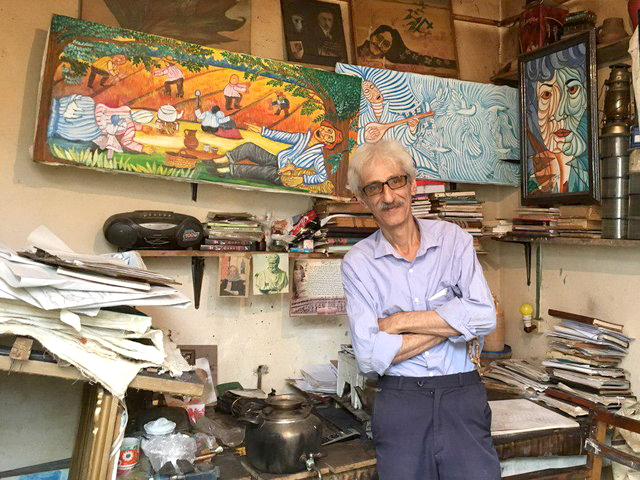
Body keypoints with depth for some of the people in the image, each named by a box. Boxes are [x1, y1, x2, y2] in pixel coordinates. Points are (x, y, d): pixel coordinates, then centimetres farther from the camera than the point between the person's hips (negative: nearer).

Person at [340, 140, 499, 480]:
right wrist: (452, 324, -10)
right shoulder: (358, 262, -3)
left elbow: (484, 315, -12)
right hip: (399, 402, 0)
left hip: (463, 398, 1)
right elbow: (370, 356, -12)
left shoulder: (453, 239, 1)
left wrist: (399, 321, -12)